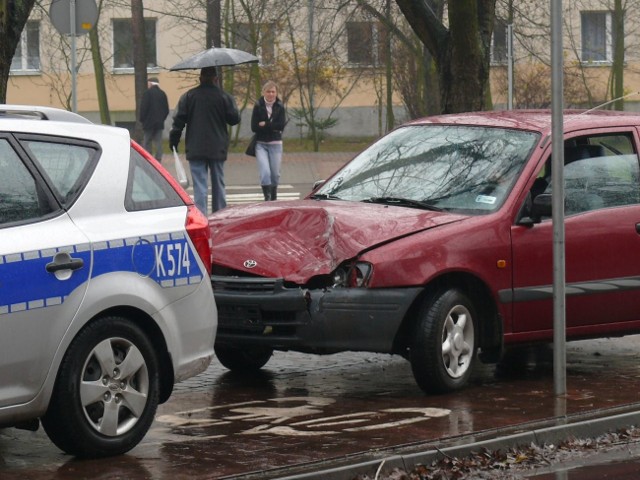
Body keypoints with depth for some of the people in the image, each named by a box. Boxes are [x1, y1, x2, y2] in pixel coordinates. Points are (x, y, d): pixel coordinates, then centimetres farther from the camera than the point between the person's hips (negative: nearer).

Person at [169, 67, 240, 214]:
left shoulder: (188, 96, -1)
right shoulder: (224, 97, -3)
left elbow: (179, 120, -3)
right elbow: (235, 118, 1)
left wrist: (173, 140, 6)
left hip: (195, 149, -1)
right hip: (217, 149, 1)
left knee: (200, 185, -4)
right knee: (218, 183, 13)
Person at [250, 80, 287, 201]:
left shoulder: (280, 107, 2)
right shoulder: (258, 106, -2)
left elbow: (281, 125, -10)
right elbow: (254, 127, -9)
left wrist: (265, 125, -13)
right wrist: (272, 127, -11)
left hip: (275, 143, 2)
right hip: (261, 144, -2)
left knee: (275, 173, 6)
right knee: (264, 172, -15)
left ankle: (274, 197, 23)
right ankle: (267, 197, -14)